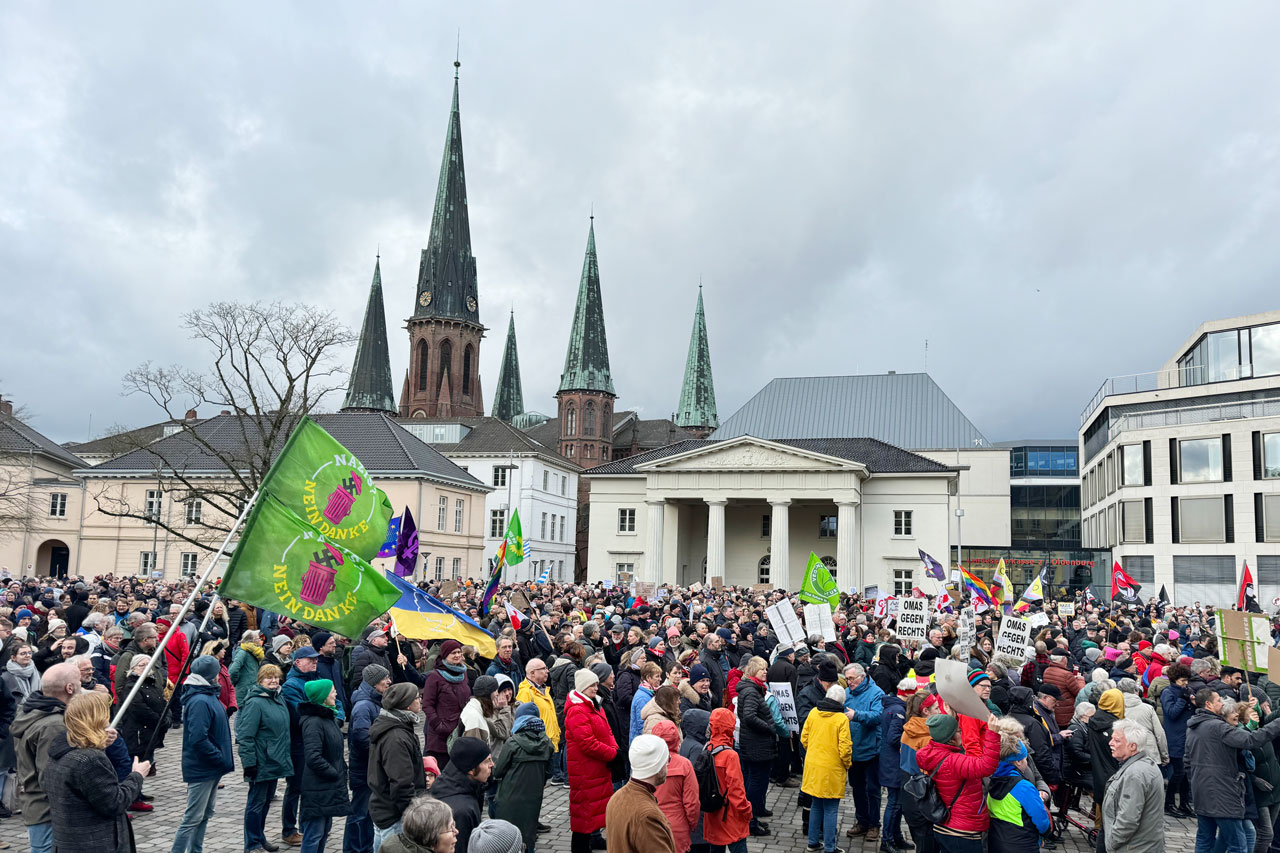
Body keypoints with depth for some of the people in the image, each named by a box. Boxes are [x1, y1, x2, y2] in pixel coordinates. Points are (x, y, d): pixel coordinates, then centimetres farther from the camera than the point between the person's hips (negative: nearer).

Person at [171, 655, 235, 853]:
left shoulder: (208, 696, 8)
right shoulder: (200, 701, -23)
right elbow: (198, 739, -29)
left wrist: (223, 758, 9)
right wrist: (222, 759, -20)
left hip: (212, 768, 10)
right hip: (202, 769, -10)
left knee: (205, 814, 18)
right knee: (193, 818, -3)